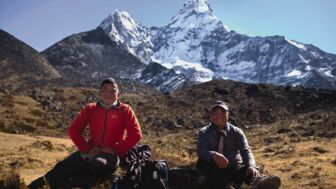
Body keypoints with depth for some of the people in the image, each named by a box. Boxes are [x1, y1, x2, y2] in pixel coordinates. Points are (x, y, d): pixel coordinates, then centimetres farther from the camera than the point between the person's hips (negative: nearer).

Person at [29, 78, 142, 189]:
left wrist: (116, 149, -14)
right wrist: (87, 148, -8)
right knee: (64, 167, -26)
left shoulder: (125, 110, 1)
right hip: (92, 150, 3)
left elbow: (135, 134, -6)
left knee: (98, 165, -37)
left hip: (112, 153, -3)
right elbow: (74, 130, 6)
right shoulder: (90, 109, 8)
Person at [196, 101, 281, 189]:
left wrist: (251, 166, -28)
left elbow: (245, 150, -6)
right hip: (215, 169, 0)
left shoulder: (236, 132, 10)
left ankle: (257, 181, -65)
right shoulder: (204, 133, 8)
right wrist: (213, 155, -34)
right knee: (202, 162, -30)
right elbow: (201, 150, -10)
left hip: (235, 167, 1)